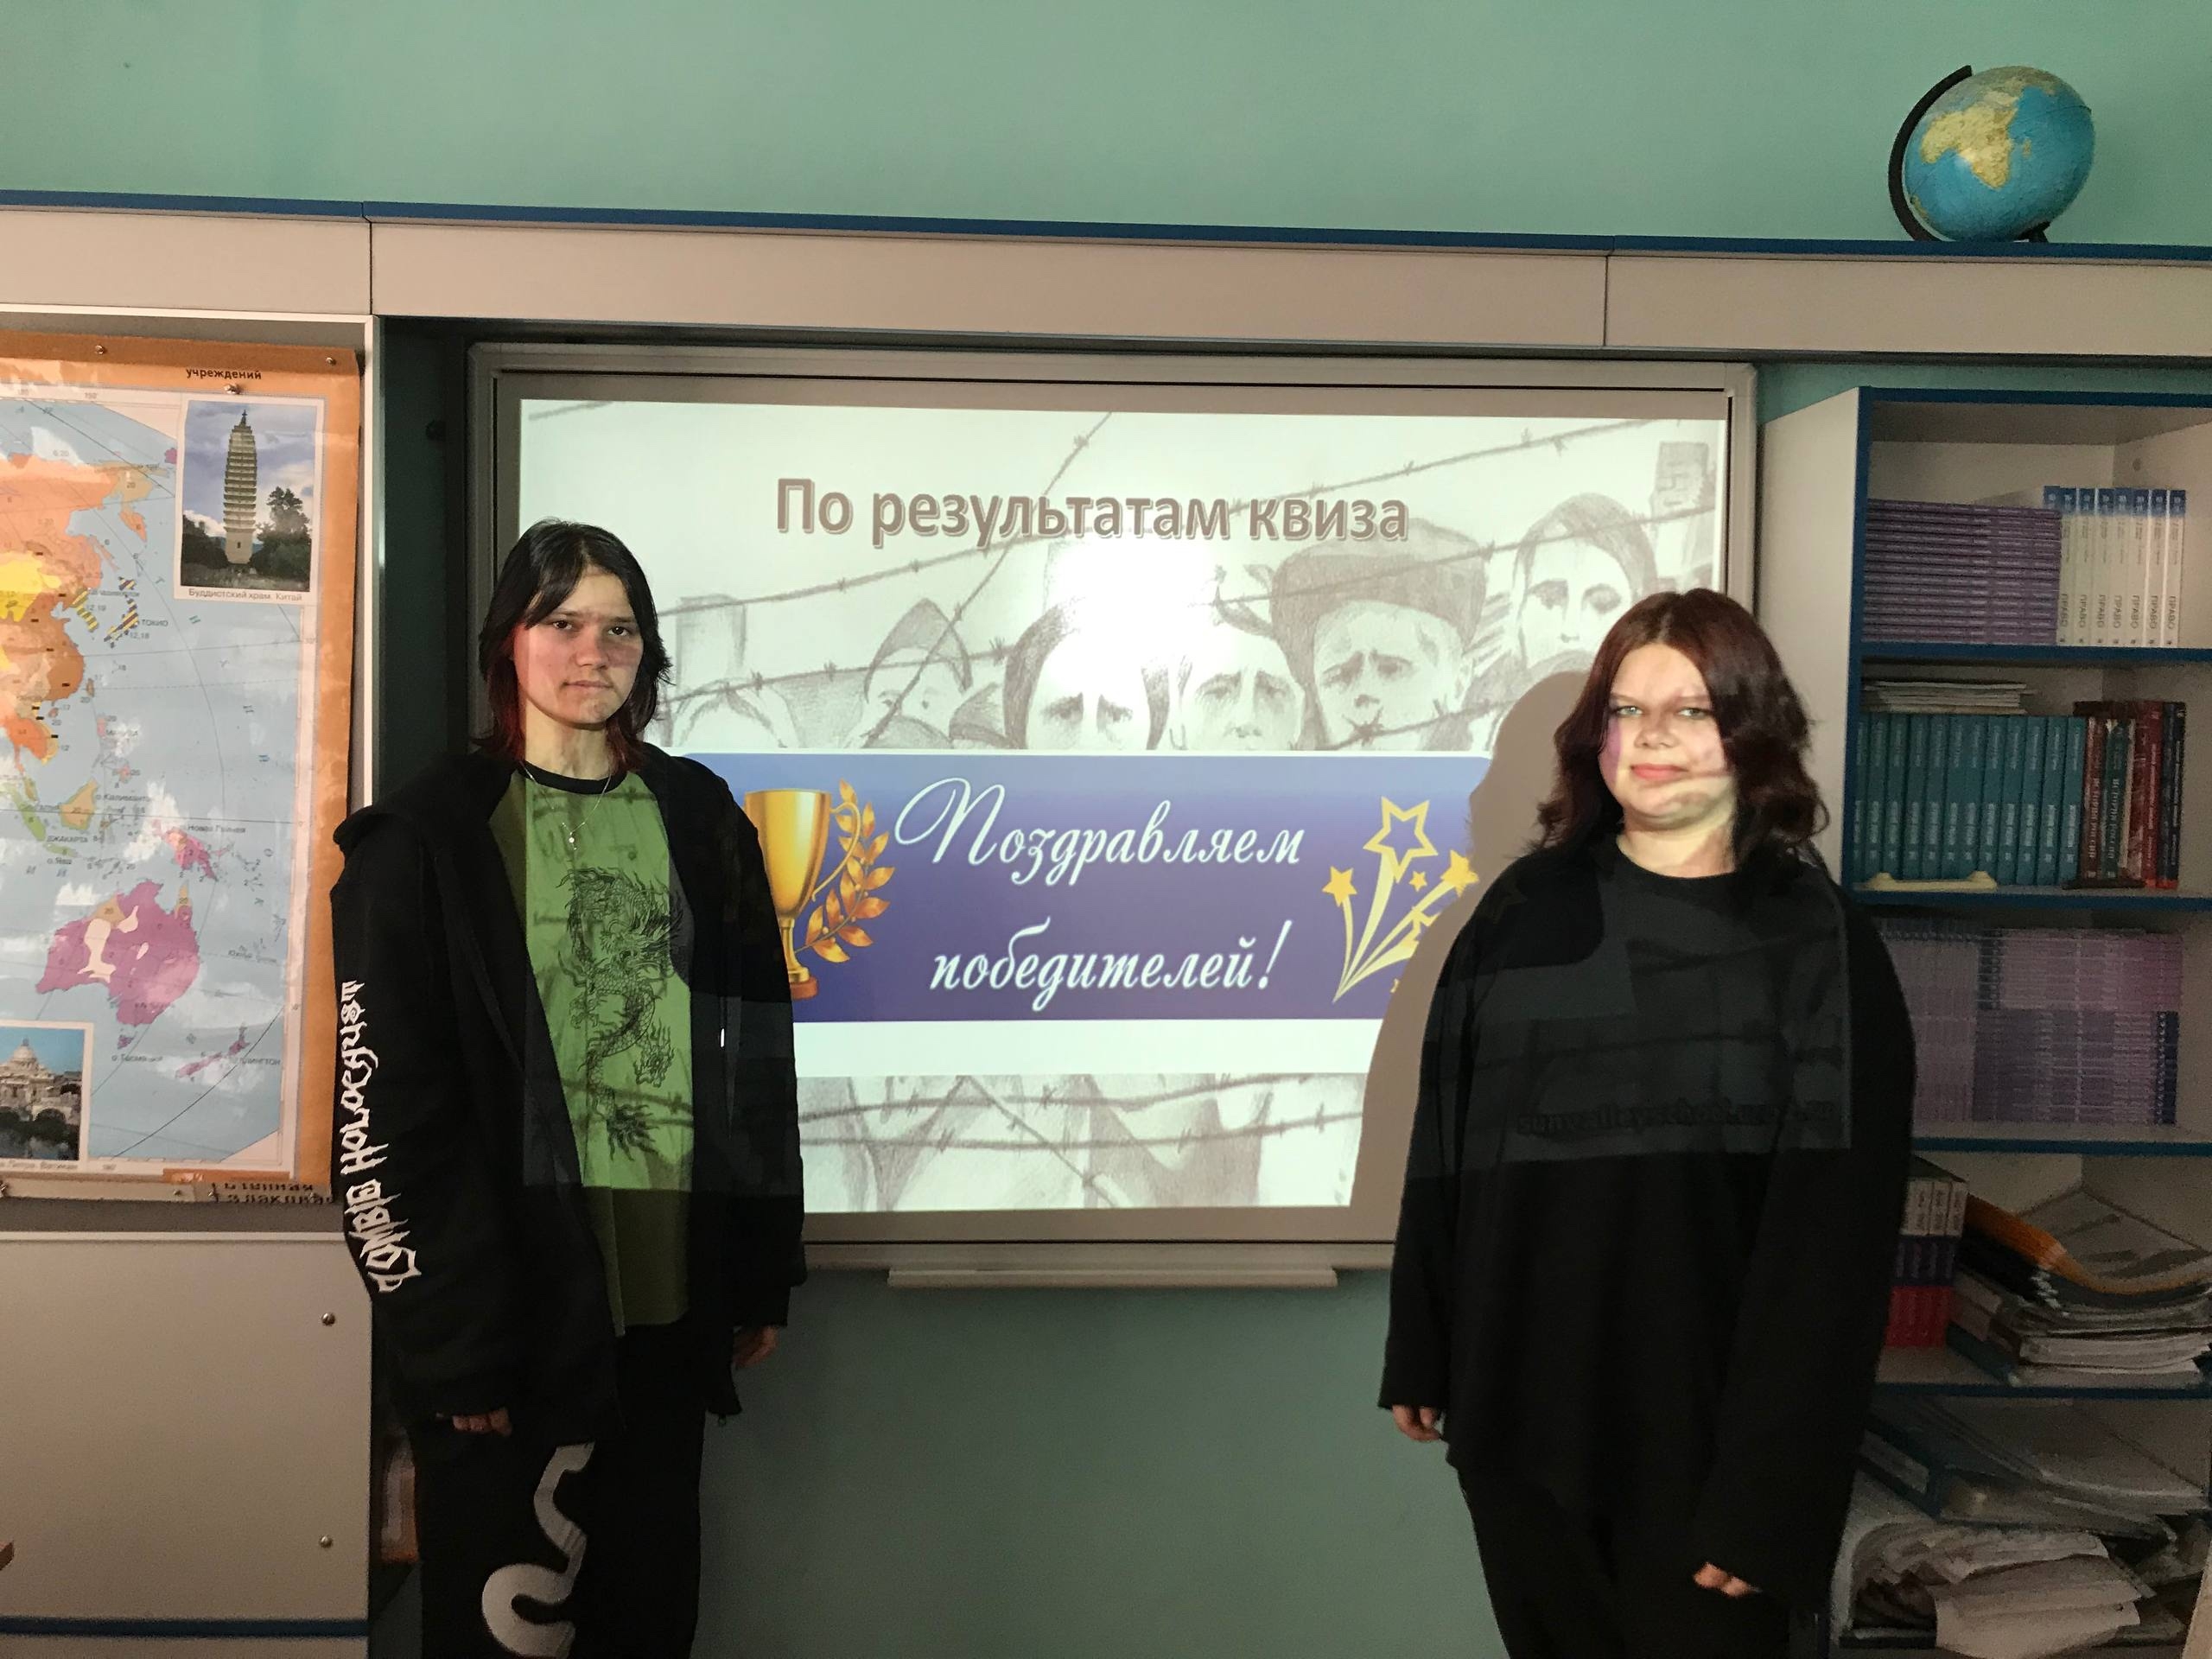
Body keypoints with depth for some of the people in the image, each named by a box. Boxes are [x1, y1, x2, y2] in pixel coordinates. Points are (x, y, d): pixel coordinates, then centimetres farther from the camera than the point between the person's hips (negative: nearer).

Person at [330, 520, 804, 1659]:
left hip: (672, 1306, 4)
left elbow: (760, 1055, 9)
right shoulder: (431, 840, -4)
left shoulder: (700, 820, 7)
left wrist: (761, 1277, 8)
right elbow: (388, 1109, -7)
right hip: (515, 1311, -3)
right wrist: (450, 1339, -10)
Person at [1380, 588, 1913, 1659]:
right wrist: (1418, 1356, 6)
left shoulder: (1822, 949, -9)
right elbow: (1445, 1152, 4)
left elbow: (1836, 1239, -11)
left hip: (1705, 1438, -3)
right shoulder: (1525, 908, 1)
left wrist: (1770, 1488, -13)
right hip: (1519, 1416, 3)